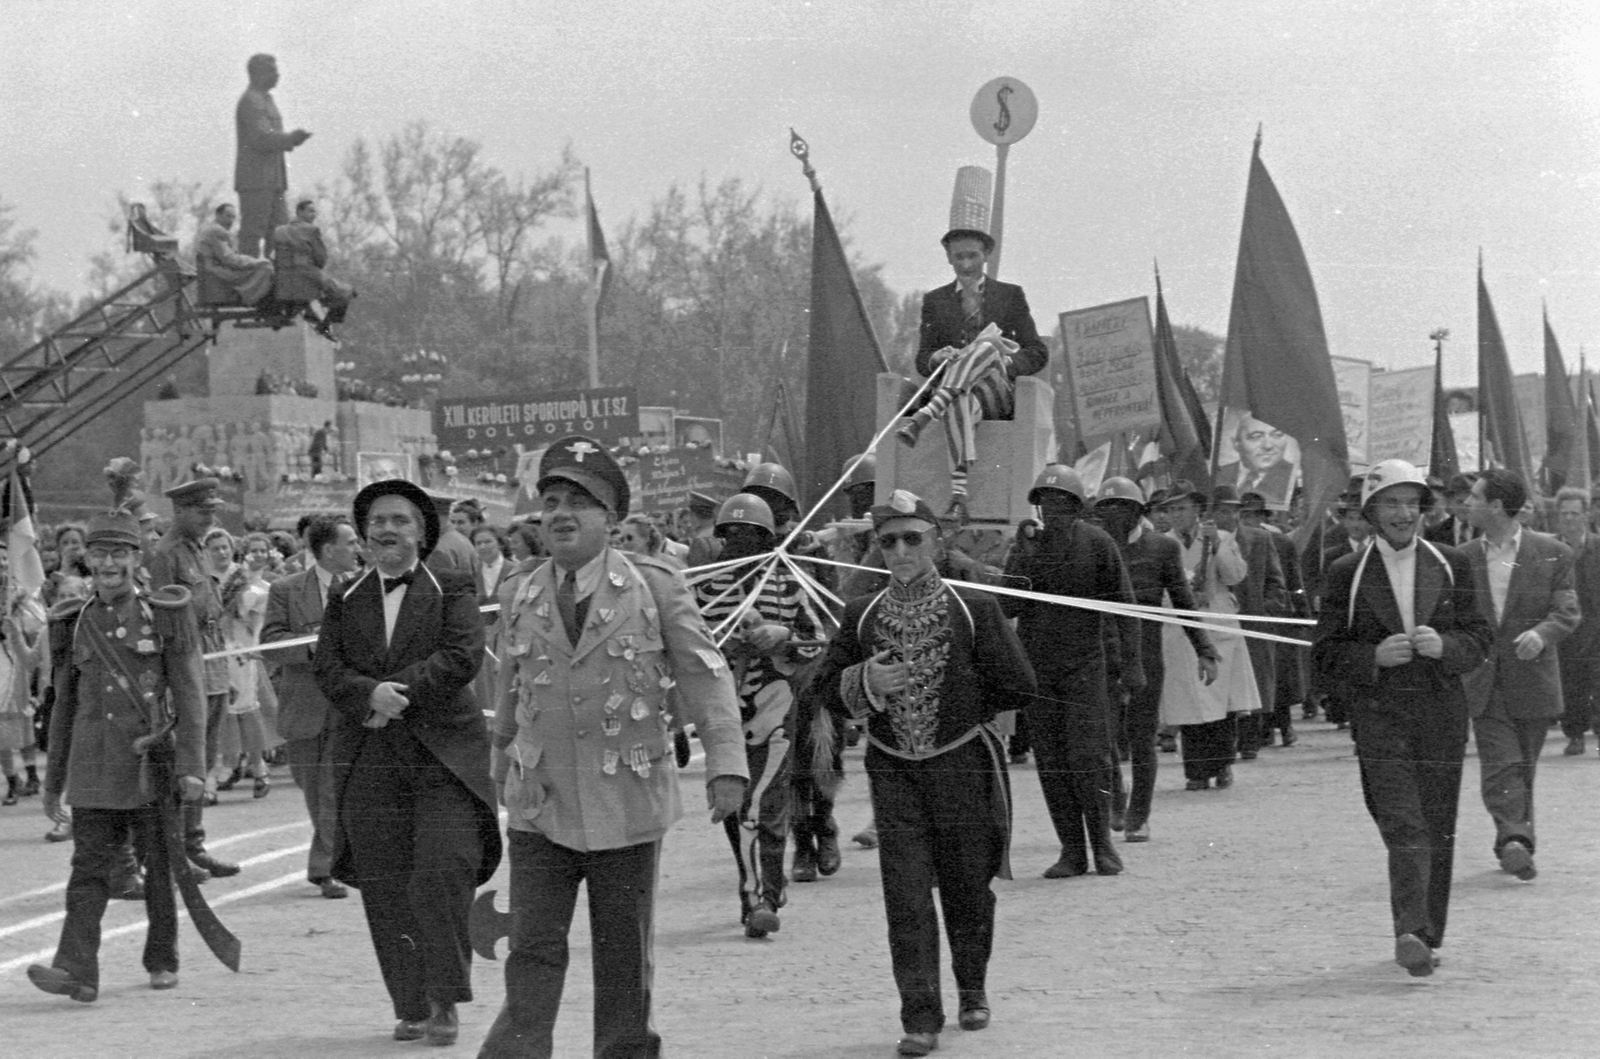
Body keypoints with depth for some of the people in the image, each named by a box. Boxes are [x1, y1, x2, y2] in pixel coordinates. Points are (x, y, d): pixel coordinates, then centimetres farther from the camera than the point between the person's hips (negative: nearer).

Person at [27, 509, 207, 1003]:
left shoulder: (165, 615, -1)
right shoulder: (73, 623, 9)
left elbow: (190, 696, -4)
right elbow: (64, 705, 15)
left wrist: (191, 766, -13)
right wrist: (53, 781, 16)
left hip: (151, 762, -2)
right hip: (93, 770, 2)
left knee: (161, 868, 8)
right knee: (89, 867, -7)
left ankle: (163, 961, 23)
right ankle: (77, 970, -16)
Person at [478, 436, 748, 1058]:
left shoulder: (656, 588, -3)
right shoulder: (524, 601, 6)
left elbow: (706, 676, -6)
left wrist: (726, 763, -15)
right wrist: (504, 767, 24)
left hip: (626, 803, -2)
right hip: (540, 807, 2)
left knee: (623, 954, 10)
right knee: (532, 953, -6)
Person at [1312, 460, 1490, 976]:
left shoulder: (1451, 565, 9)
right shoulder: (1346, 573, 3)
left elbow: (1478, 637, 9)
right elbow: (1326, 653, 3)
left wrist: (1443, 646, -13)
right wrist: (1374, 657, -15)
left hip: (1442, 715, 3)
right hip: (1379, 715, -3)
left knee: (1438, 831, 7)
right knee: (1404, 827, -16)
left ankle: (1428, 936, 19)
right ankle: (1410, 933, -24)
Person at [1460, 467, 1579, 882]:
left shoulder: (1551, 553, -1)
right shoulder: (1464, 558, 8)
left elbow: (1568, 612, -6)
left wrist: (1541, 633, -24)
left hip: (1531, 680, -1)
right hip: (1483, 682, 1)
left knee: (1523, 768, 8)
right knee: (1500, 765, -13)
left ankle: (1514, 844, 18)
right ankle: (1514, 840, -23)